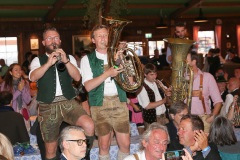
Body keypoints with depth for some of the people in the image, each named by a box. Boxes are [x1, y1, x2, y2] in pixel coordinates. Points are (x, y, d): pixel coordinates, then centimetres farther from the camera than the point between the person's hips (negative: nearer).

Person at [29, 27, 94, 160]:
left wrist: (66, 61, -16)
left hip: (68, 102, 1)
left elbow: (77, 77, -3)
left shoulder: (69, 58, 12)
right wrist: (49, 63, -23)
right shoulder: (38, 60, 8)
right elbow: (32, 78, -12)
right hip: (48, 106, 0)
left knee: (89, 125, -27)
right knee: (51, 149, 4)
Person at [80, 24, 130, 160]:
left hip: (119, 102, 2)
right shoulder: (88, 59, 1)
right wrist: (107, 74, -22)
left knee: (125, 144, 0)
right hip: (100, 104, -2)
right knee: (104, 145, 4)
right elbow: (88, 86, -11)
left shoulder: (117, 55, 11)